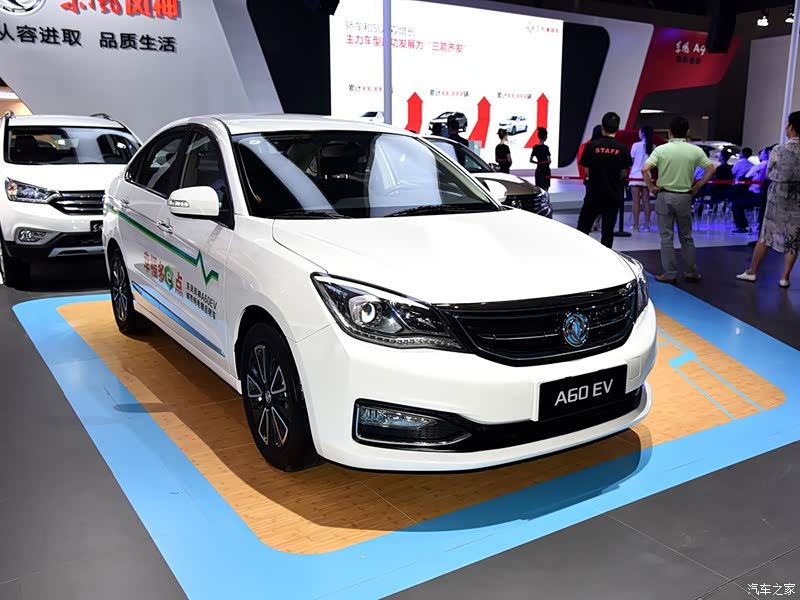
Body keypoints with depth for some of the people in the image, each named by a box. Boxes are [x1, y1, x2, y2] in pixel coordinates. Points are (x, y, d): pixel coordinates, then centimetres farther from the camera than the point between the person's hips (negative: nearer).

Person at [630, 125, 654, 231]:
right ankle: (647, 225, 9)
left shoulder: (636, 145, -8)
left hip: (636, 176, -3)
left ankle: (636, 225, -1)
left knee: (636, 201, -1)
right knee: (646, 201, 7)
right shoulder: (652, 147, 0)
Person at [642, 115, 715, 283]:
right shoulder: (695, 150, 0)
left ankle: (670, 273, 5)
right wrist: (696, 187, 6)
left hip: (664, 196, -2)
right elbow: (710, 169, 0)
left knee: (666, 237, 3)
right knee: (686, 237, 14)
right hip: (684, 197, 2)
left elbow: (645, 169, -16)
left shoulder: (661, 149, -7)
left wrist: (651, 187, -5)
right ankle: (692, 272, 18)